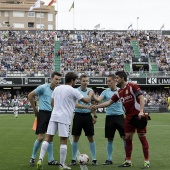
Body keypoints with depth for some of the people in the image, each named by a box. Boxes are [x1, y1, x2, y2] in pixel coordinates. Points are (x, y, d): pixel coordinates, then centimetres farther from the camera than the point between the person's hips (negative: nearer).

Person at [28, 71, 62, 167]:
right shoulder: (43, 87, -8)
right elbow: (30, 96, -4)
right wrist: (35, 109, 0)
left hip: (52, 114, 6)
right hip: (43, 113, -6)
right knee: (41, 137, -8)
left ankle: (51, 160, 13)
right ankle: (33, 158, 8)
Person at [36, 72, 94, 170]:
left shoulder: (57, 89, 12)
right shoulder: (73, 91, -5)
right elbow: (87, 100, -2)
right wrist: (90, 94, 20)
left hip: (54, 116, 5)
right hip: (65, 119, -5)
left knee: (48, 139, 6)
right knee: (63, 141, 1)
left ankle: (40, 160, -3)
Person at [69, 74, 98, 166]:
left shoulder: (90, 91, 4)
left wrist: (95, 116, 7)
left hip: (88, 115, 2)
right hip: (78, 115, -2)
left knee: (91, 138, 3)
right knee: (76, 138, 3)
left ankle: (94, 159, 10)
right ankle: (73, 159, 12)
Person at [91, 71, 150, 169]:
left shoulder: (132, 86, -10)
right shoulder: (119, 92, 11)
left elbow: (141, 98, -15)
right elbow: (109, 102, 13)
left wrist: (141, 111, -25)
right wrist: (96, 106, 5)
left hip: (138, 116, -7)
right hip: (129, 117, 7)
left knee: (142, 137, -3)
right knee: (128, 138, 6)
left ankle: (147, 162, 1)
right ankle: (128, 161, 14)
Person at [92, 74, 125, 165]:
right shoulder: (106, 92, 4)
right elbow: (98, 99, -10)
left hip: (119, 116, -1)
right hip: (109, 117, 1)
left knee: (125, 137, -3)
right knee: (110, 139, 5)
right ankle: (109, 159, 15)